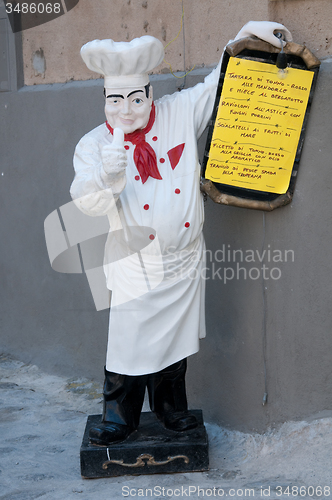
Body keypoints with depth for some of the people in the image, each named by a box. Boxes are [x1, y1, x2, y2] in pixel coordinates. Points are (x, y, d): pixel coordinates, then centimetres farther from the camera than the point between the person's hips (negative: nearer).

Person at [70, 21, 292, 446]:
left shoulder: (181, 114, -2)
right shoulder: (94, 144, -7)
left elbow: (218, 84, 11)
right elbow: (88, 203, -17)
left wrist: (247, 33, 4)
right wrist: (107, 175, -37)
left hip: (184, 260, 3)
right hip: (135, 265, -2)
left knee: (175, 338, 15)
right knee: (130, 339, 0)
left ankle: (170, 408, 33)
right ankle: (119, 417, 18)